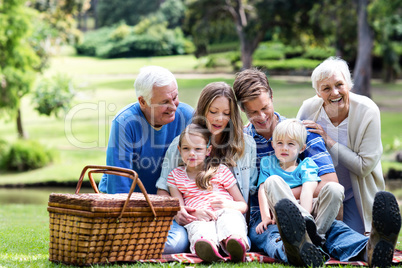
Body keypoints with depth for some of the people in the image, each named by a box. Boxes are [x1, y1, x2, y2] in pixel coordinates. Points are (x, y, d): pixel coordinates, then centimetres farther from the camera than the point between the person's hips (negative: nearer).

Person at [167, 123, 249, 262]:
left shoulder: (221, 170, 20)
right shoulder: (175, 176, 24)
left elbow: (243, 205, 16)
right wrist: (195, 212, -10)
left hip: (226, 212, 0)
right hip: (198, 218, 0)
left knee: (230, 218, -38)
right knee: (201, 229, -38)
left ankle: (235, 244, -71)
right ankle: (208, 247, -74)